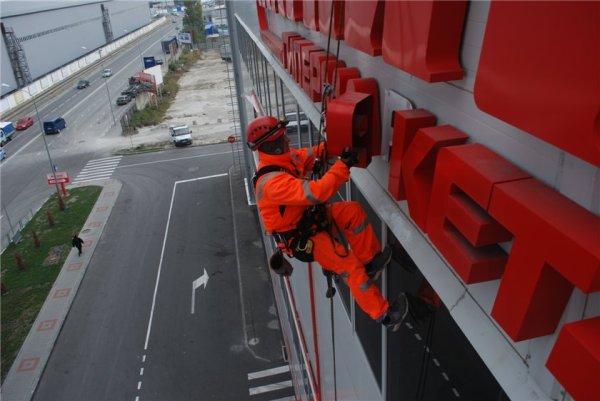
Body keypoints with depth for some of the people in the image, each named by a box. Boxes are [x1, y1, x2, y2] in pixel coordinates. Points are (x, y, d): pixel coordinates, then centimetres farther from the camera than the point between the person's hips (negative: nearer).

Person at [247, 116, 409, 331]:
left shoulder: (283, 158, -6)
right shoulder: (272, 182, -35)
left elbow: (308, 155, 7)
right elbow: (316, 192, -42)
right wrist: (343, 165, -37)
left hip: (310, 217, 9)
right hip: (301, 238, -9)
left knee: (353, 210, -6)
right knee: (351, 267, -12)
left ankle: (370, 261, 5)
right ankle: (384, 315, 4)